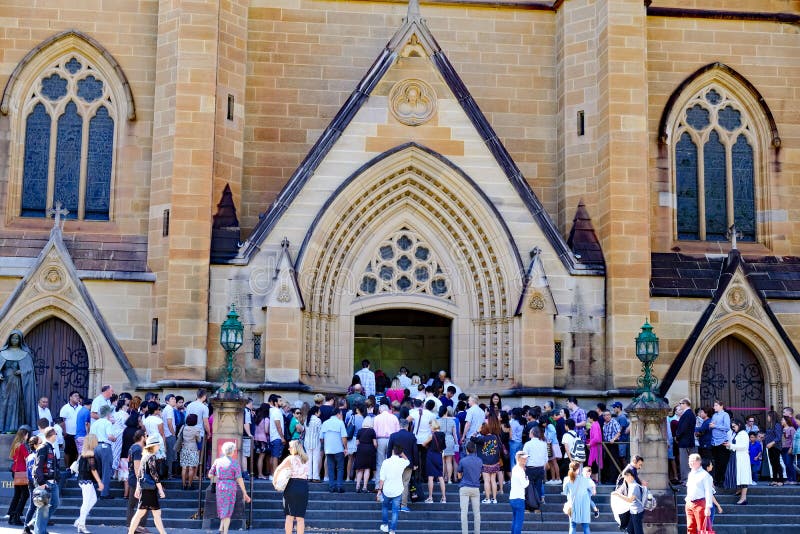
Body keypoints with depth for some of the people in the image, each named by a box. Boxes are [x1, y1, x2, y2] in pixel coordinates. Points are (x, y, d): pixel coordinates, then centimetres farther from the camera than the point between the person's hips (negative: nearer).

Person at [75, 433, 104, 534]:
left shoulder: (83, 453, 12)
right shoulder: (90, 453, -14)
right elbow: (93, 469, -18)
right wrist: (99, 482, -15)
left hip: (82, 479, 9)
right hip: (87, 480, -9)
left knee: (93, 500, 17)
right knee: (86, 503, -3)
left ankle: (79, 521, 16)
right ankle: (81, 525, 0)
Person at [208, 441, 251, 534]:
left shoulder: (217, 461, 0)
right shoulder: (235, 463, -9)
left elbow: (210, 475, 6)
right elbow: (239, 479, -14)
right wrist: (245, 493, -10)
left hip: (220, 487, 3)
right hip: (231, 488, -3)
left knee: (224, 508, 23)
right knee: (228, 511, 5)